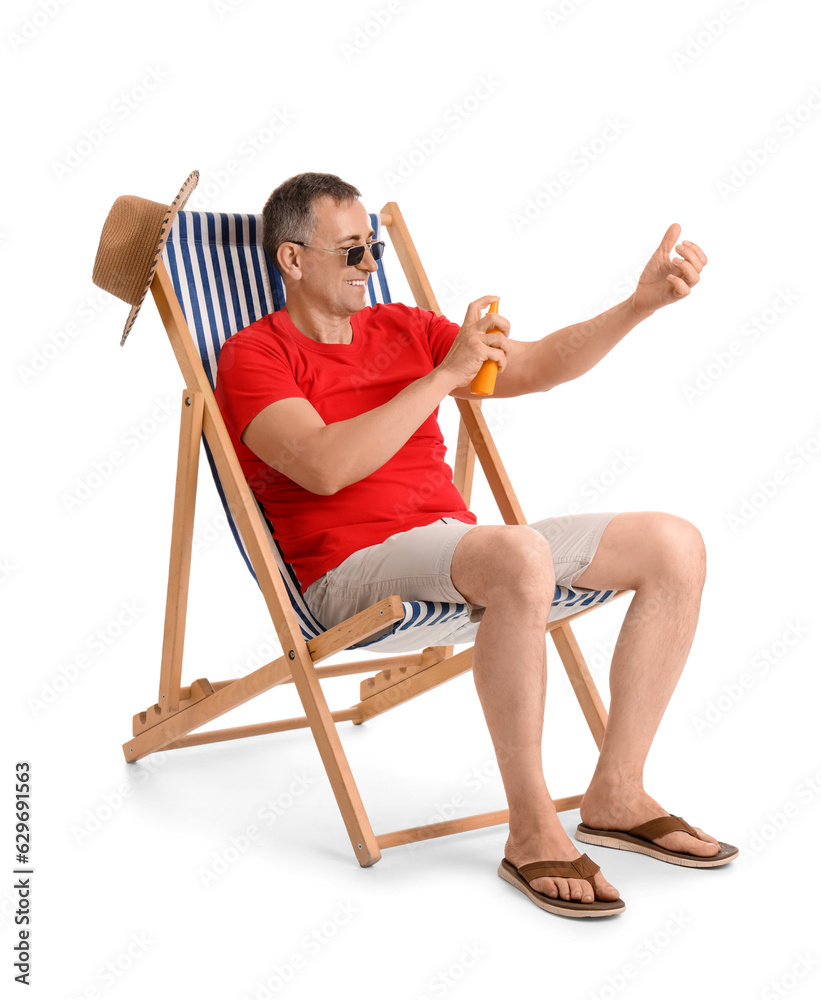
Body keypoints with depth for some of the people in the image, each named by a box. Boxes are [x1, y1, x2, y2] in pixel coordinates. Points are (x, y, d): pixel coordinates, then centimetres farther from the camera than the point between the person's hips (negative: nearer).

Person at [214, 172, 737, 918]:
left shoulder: (403, 328, 20)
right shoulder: (254, 356, 0)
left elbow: (540, 366, 16)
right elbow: (324, 468, -18)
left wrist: (641, 303, 2)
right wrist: (447, 374, -15)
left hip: (459, 540, 7)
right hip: (354, 567, -7)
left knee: (676, 545, -6)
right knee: (522, 556, -39)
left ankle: (616, 795, -1)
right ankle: (531, 831, -25)